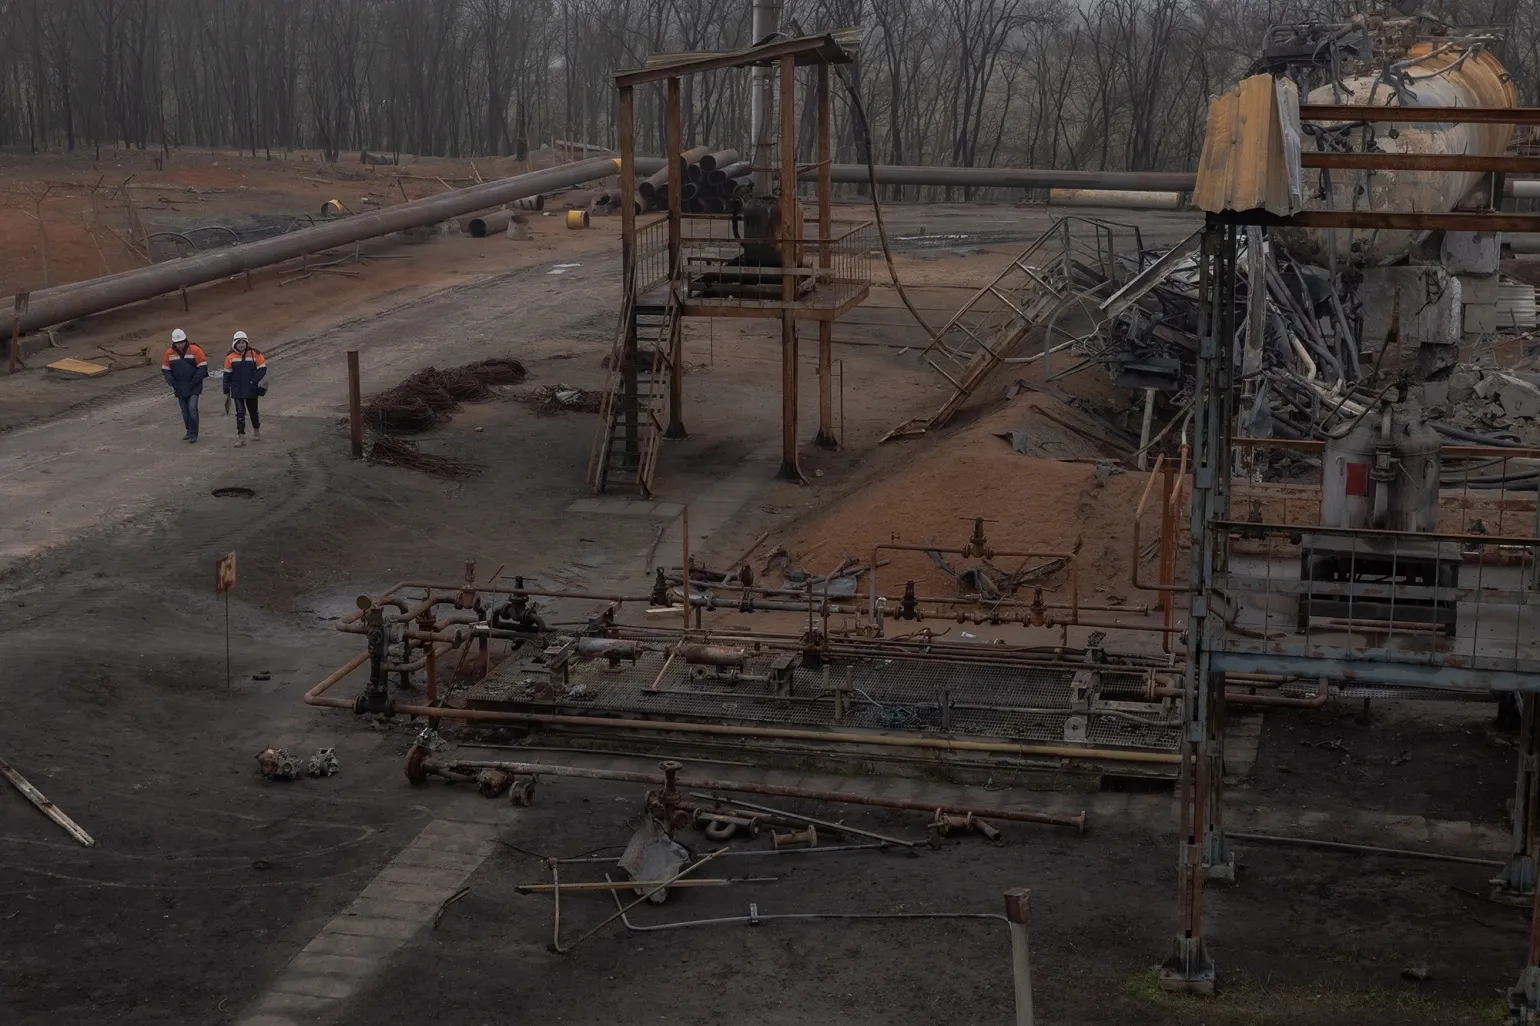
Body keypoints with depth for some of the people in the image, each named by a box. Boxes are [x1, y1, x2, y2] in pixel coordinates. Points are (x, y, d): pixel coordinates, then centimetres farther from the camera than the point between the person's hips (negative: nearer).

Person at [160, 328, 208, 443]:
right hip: (179, 388, 4)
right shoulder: (169, 353, 2)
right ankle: (190, 432, 22)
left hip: (193, 387, -4)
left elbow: (203, 367, -8)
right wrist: (172, 383, -3)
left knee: (192, 408, -14)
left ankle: (193, 434, -10)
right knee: (185, 410, 9)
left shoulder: (194, 350, -9)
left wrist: (194, 382, -13)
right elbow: (165, 370, 9)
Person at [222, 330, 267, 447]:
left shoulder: (254, 354, -7)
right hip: (237, 390, 1)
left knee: (253, 411, 14)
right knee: (240, 412, -2)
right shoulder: (230, 357, -2)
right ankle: (240, 437, -2)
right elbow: (227, 374, 5)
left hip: (251, 389, -1)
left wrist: (254, 382, -16)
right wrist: (226, 390, 5)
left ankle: (256, 431, 36)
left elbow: (262, 369, -5)